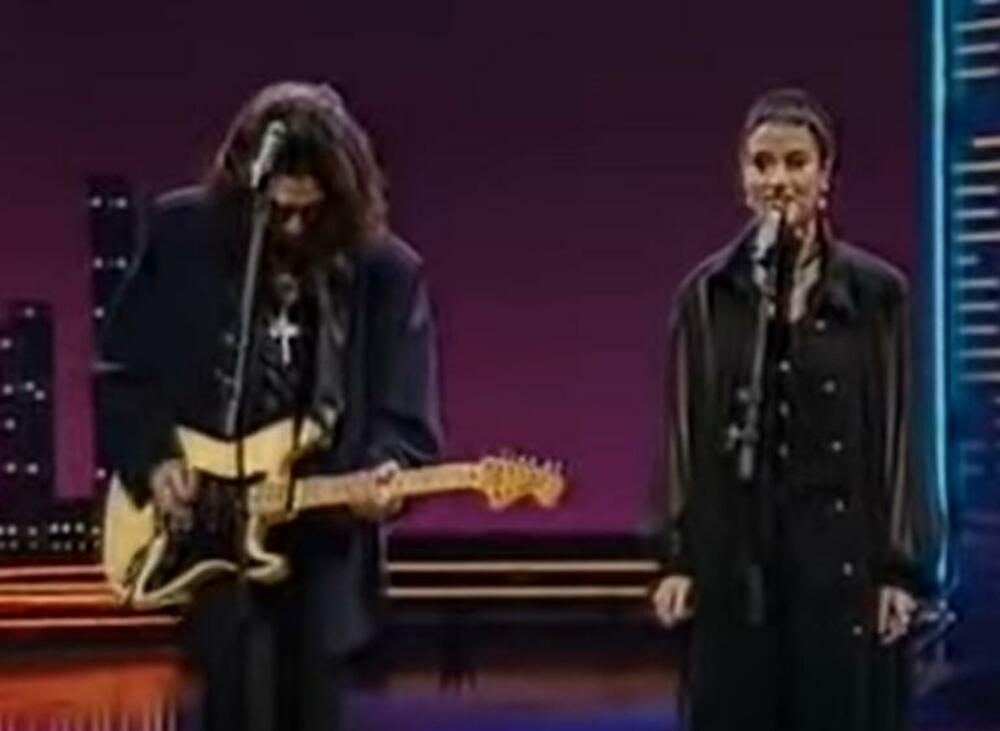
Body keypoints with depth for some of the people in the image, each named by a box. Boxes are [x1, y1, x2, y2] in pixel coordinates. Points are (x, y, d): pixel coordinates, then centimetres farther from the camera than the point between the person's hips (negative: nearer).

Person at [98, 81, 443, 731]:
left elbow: (408, 422, -3)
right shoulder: (181, 233, -3)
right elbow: (122, 372, 6)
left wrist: (386, 473, -24)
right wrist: (152, 460, -8)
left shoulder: (388, 273, -4)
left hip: (324, 541, 1)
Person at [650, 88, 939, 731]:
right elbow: (684, 431, 4)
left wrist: (900, 568, -5)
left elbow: (896, 434, 0)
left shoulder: (877, 291, -1)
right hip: (733, 551, 1)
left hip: (841, 549, -1)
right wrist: (676, 558, 0)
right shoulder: (708, 292, 3)